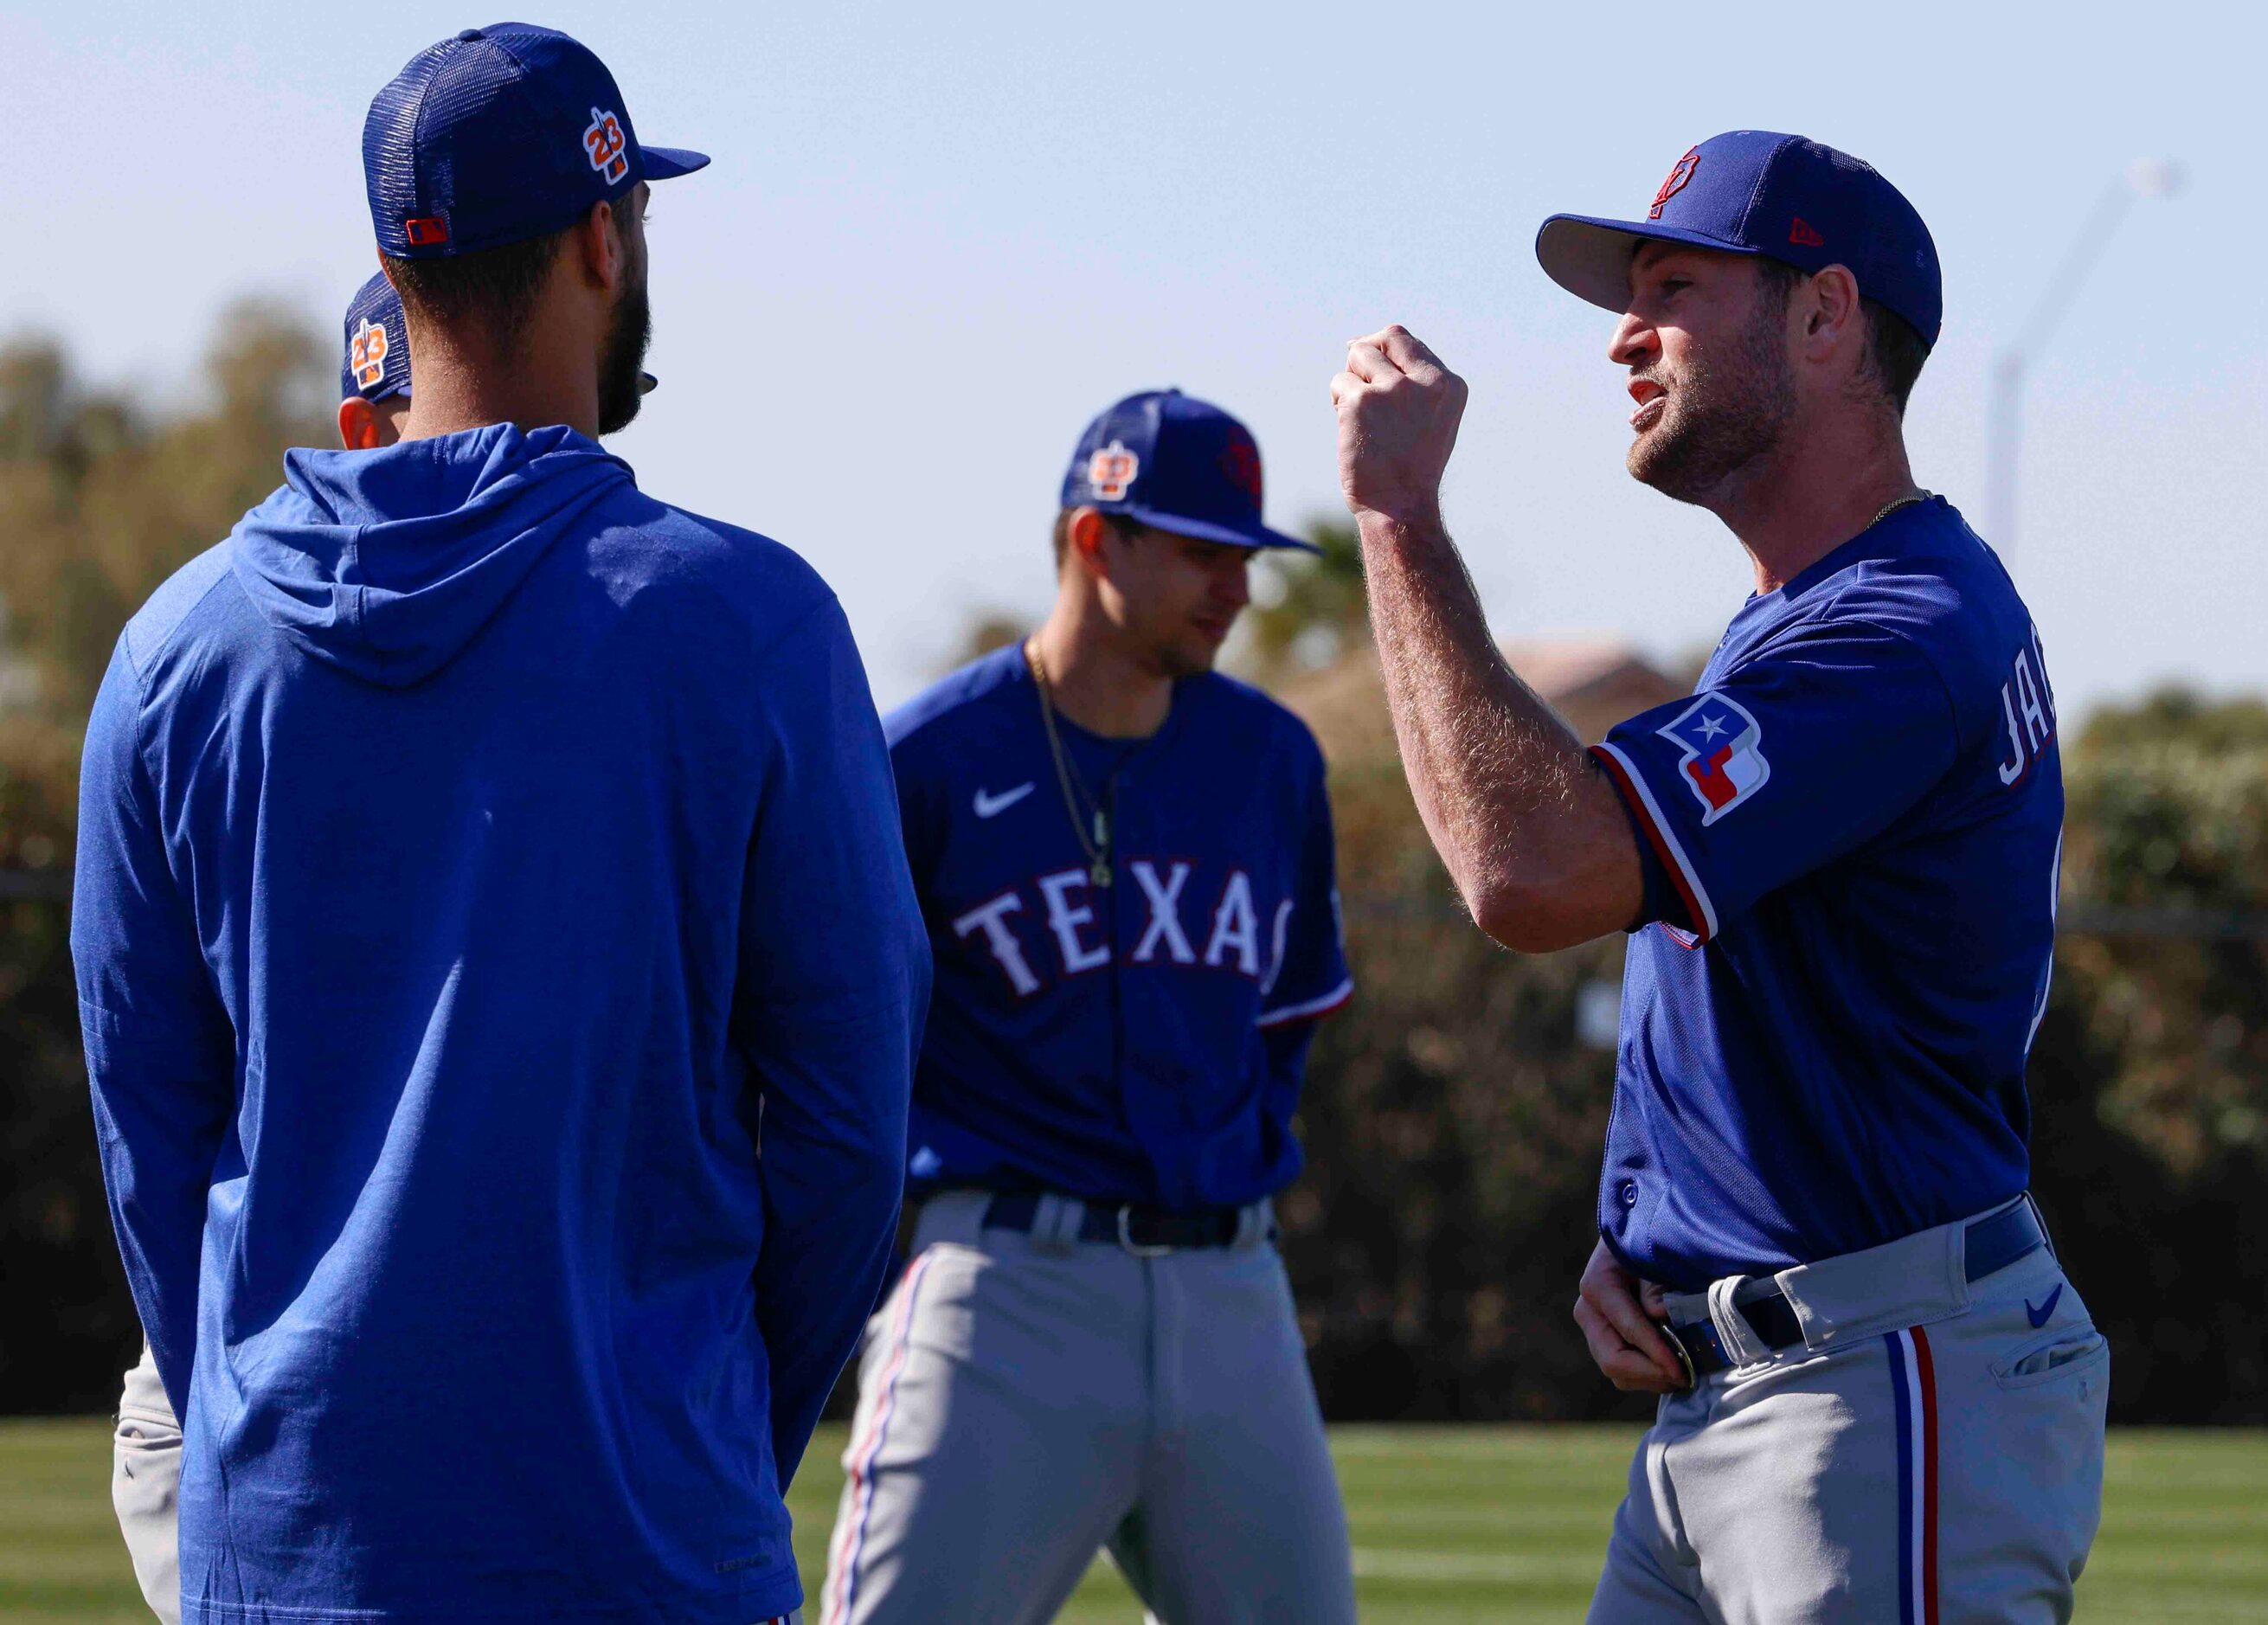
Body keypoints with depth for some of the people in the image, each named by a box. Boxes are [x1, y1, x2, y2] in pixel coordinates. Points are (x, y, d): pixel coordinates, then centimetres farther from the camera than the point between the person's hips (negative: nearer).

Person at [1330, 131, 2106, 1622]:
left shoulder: (1915, 632, -16)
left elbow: (1534, 869, -27)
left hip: (1892, 1390, -10)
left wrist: (1401, 514, -18)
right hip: (1723, 1388, 10)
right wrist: (1631, 1244, 8)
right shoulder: (1790, 632, 19)